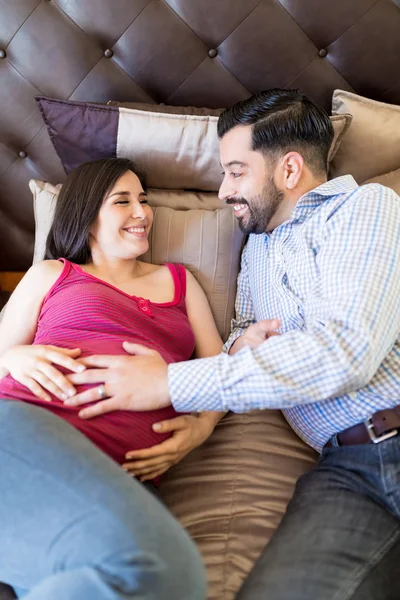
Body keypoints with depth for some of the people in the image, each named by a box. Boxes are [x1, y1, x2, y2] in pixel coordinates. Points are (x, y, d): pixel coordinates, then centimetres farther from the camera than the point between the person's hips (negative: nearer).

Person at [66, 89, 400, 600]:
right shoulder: (259, 244, 22)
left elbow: (345, 348, -14)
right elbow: (242, 333, 26)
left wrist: (170, 384, -13)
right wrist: (242, 341, -1)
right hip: (346, 467, 4)